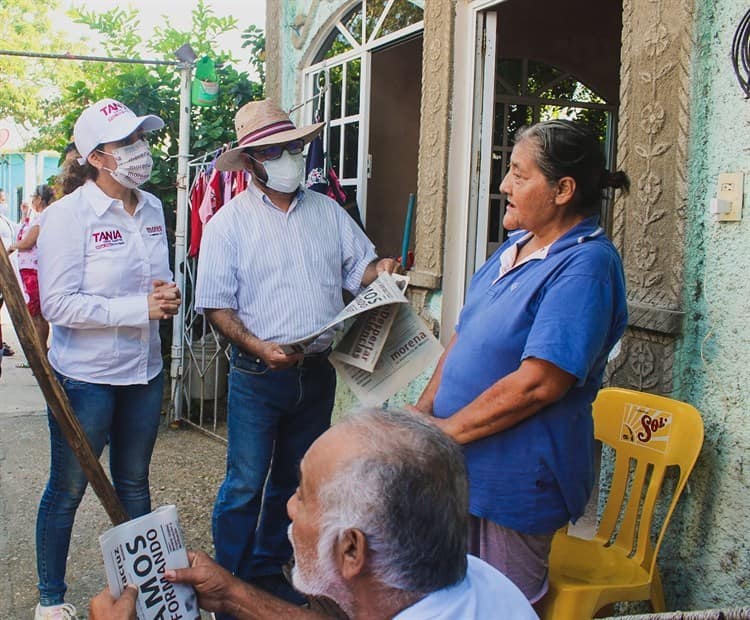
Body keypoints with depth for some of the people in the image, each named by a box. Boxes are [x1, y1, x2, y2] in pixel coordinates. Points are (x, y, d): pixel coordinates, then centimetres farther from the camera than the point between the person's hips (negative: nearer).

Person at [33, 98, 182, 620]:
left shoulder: (152, 208, 3)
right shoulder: (68, 215, -16)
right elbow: (58, 304, -21)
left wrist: (167, 295, -7)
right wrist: (141, 308, -23)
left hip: (144, 370, 6)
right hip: (85, 376, -6)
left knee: (134, 484, 19)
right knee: (68, 489, 10)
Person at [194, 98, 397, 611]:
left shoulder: (328, 211, 8)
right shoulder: (230, 222, -5)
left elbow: (360, 268, 11)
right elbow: (217, 304, -8)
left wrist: (380, 268, -13)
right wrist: (259, 347, -21)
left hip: (317, 372, 5)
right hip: (257, 376, -4)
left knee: (294, 481, 16)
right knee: (245, 485, -1)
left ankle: (269, 569, 32)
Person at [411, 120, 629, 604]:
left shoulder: (585, 265, -20)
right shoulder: (517, 245, 9)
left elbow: (537, 384, -26)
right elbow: (463, 339, 13)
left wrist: (448, 429, -18)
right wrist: (424, 411, 2)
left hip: (514, 482, -8)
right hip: (462, 469, 9)